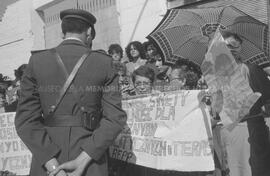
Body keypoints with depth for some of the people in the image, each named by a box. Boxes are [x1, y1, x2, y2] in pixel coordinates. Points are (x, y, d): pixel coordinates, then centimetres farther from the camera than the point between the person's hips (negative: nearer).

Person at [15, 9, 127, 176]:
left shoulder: (37, 61, 1)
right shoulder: (104, 63, -1)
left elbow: (26, 120, -7)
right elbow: (115, 118, -9)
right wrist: (82, 161, -13)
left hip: (47, 161, 1)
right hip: (90, 161, 0)